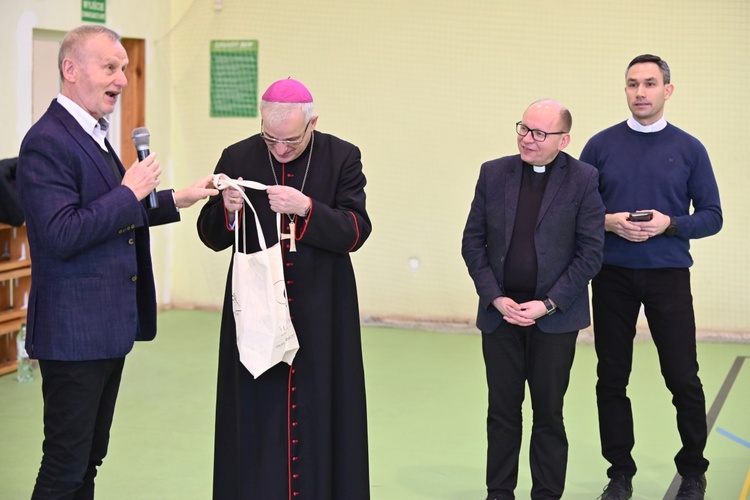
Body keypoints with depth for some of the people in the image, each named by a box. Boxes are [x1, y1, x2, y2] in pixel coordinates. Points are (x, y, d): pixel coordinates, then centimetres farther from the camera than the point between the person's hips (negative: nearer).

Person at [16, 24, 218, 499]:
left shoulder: (94, 135, 13)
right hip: (74, 330, -10)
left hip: (110, 326, 10)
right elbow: (62, 236, -25)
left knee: (89, 458, 18)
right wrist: (130, 192, -18)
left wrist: (173, 200, 12)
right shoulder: (47, 142, -17)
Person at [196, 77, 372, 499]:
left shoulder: (343, 158, -1)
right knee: (257, 414, 3)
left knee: (318, 415, 3)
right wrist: (227, 210, -16)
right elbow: (212, 237, 5)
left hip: (321, 317, -1)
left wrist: (306, 208, -23)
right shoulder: (238, 157, 1)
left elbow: (356, 232, -9)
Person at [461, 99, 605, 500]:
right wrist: (496, 298, -5)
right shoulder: (493, 173, 4)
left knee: (549, 414, 6)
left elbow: (590, 252, -6)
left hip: (554, 316, -2)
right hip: (500, 311, 2)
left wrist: (547, 304, -12)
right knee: (502, 411, 8)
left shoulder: (583, 179, -4)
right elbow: (473, 241, 5)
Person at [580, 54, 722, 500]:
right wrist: (607, 222, -14)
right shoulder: (601, 145, 4)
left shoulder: (689, 149, 2)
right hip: (613, 275, 1)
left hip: (668, 275, -1)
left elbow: (712, 216, 3)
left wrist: (669, 224, -14)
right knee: (612, 378, 6)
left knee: (683, 378, 0)